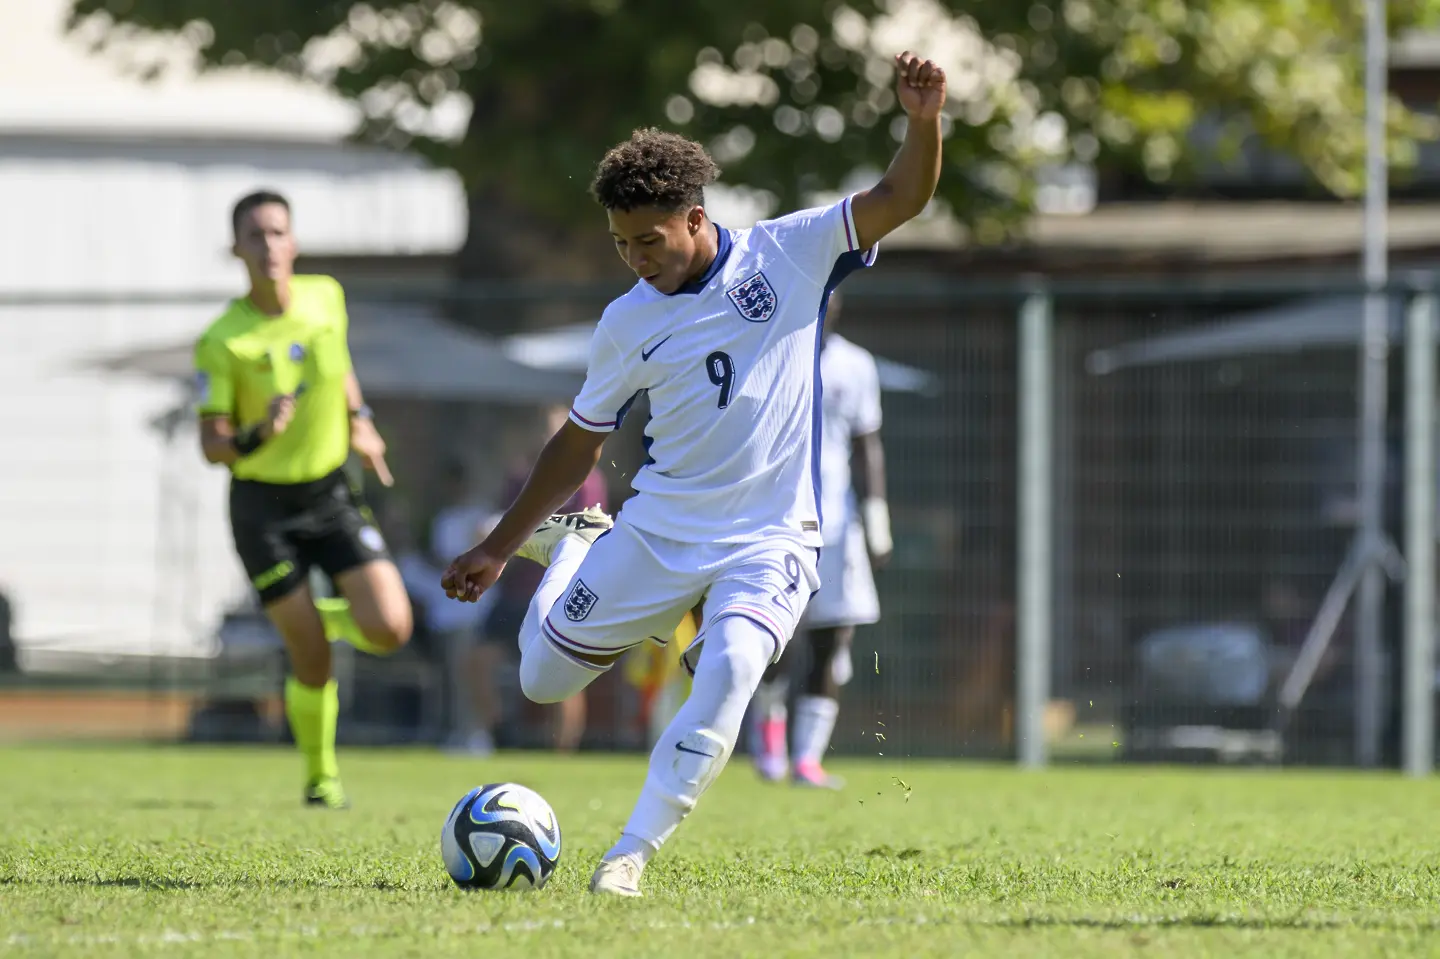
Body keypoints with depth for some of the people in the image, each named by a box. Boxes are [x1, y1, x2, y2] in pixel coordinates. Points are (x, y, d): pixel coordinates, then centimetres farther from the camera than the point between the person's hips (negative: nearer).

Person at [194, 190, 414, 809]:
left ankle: (327, 617, 23)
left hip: (331, 494, 4)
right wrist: (254, 438, -35)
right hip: (263, 506, -4)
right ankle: (320, 777, 20)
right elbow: (211, 445, -15)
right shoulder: (222, 343, -16)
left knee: (389, 630, -12)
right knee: (311, 659, -5)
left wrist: (360, 422, 7)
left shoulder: (326, 298, -3)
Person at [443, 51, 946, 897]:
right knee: (544, 678, 8)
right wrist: (499, 549, 15)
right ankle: (571, 547, 39)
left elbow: (902, 197, -10)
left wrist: (925, 121, -30)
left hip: (770, 539, -3)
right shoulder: (628, 325, 2)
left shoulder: (786, 256, -4)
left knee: (731, 670, -30)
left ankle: (634, 852, -24)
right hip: (657, 530, 3)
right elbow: (580, 445, 14)